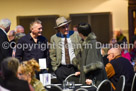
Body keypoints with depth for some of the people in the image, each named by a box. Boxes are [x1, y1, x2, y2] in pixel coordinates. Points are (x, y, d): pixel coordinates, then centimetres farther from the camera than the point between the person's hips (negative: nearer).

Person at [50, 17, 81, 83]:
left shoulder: (76, 35, 3)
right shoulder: (54, 38, 4)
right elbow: (52, 55, 8)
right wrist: (55, 67, 3)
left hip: (75, 67, 0)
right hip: (61, 68, 0)